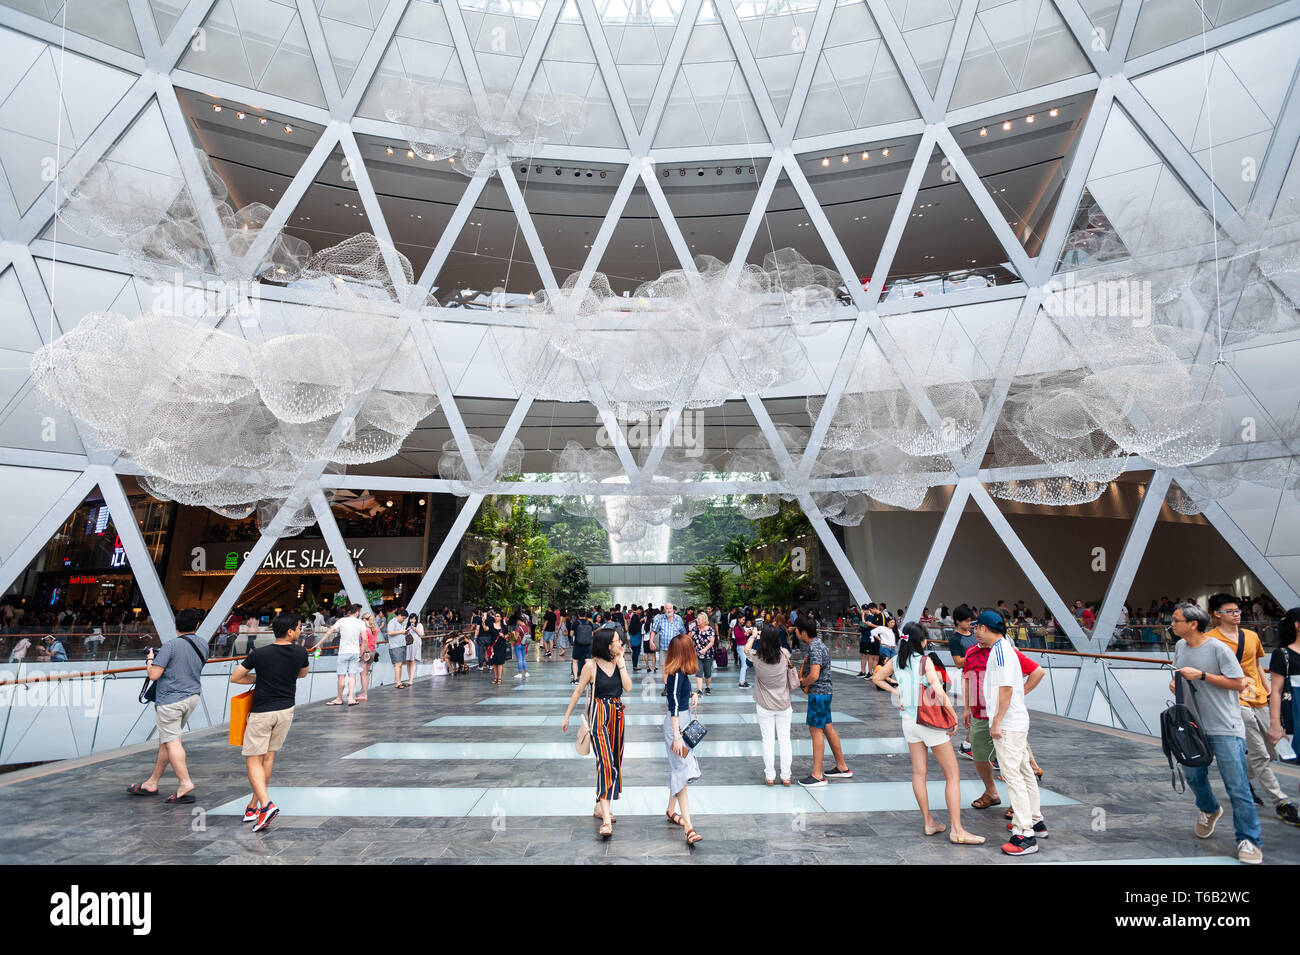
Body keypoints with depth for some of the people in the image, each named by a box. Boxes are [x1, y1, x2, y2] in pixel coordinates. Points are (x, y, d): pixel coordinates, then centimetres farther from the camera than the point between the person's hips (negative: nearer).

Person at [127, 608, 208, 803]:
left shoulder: (170, 646, -15)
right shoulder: (203, 645, 5)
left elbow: (154, 675, -15)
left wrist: (150, 659, 4)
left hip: (170, 700, -7)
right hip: (192, 697, 7)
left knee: (171, 741, -5)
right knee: (165, 740, 17)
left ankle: (185, 783, -11)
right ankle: (152, 783, 27)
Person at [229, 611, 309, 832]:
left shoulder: (259, 654, -15)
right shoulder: (300, 652, -8)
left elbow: (235, 678, -3)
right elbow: (303, 673, 13)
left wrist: (259, 678, 9)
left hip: (262, 712, -3)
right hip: (286, 710, 3)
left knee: (253, 759, 2)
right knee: (269, 756, 16)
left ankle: (266, 804, -15)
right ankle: (253, 806, 24)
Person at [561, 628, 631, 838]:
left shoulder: (620, 662, 1)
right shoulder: (591, 665, -12)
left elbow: (628, 687, -7)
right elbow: (578, 690, -2)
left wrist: (621, 663, -11)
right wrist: (567, 716, 4)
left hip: (617, 715, 6)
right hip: (599, 716, -6)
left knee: (614, 762, 13)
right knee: (605, 762, -14)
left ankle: (599, 807, 29)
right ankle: (606, 820, -15)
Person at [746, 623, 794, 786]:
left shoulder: (756, 656, -15)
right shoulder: (784, 654, -13)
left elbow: (746, 649, 8)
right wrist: (770, 635, 20)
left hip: (765, 707, -1)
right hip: (784, 705, 1)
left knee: (768, 740, 8)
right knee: (785, 740, 11)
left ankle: (769, 777, 15)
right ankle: (786, 777, 18)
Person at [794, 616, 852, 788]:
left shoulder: (815, 648, -22)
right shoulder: (815, 643, 10)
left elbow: (814, 675, -29)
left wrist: (803, 683, -11)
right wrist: (803, 676, 6)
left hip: (819, 693, -10)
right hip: (823, 692, 10)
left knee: (816, 730, -4)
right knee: (827, 728, 17)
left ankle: (817, 776, 2)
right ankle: (842, 767, 28)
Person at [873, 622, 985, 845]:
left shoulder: (896, 661, 1)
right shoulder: (925, 661, -17)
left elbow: (876, 678, 14)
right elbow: (939, 692, -26)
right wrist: (954, 718, -15)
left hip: (909, 722, 6)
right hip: (931, 723, -6)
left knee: (918, 772, 12)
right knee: (953, 775, 4)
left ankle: (928, 823, 21)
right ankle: (957, 831, 4)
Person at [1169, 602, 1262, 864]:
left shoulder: (1218, 649, -16)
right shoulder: (1180, 646, 6)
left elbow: (1238, 683, -15)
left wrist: (1201, 675, -22)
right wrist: (1175, 681, -3)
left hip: (1225, 727, -7)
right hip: (1194, 724, 7)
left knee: (1237, 785, -3)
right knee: (1192, 774, 16)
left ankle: (1248, 840, 9)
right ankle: (1209, 810, 43)